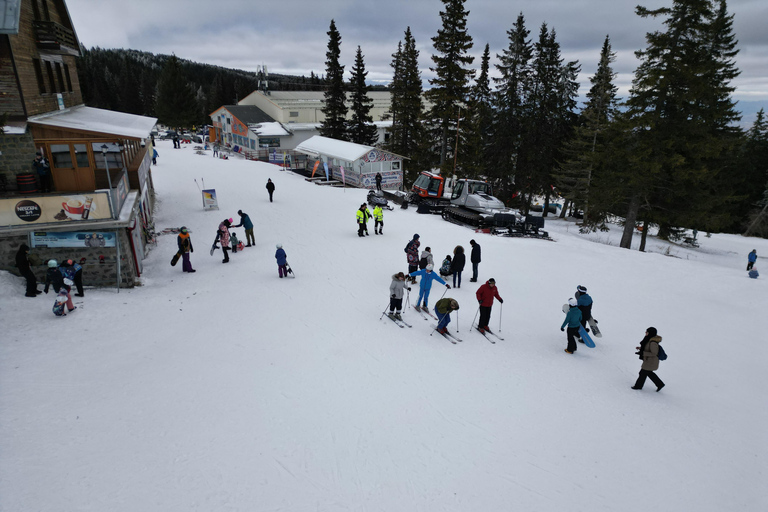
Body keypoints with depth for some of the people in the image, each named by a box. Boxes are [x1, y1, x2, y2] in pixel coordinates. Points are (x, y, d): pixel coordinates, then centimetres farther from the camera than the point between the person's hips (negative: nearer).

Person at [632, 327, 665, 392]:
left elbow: (654, 353, -27)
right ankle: (660, 384, 34)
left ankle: (638, 386, 27)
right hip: (649, 360, 9)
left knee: (643, 373, 9)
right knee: (649, 373, 24)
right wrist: (641, 348, 6)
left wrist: (642, 353, -26)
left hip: (651, 361, -9)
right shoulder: (650, 339, -1)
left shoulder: (653, 342, -30)